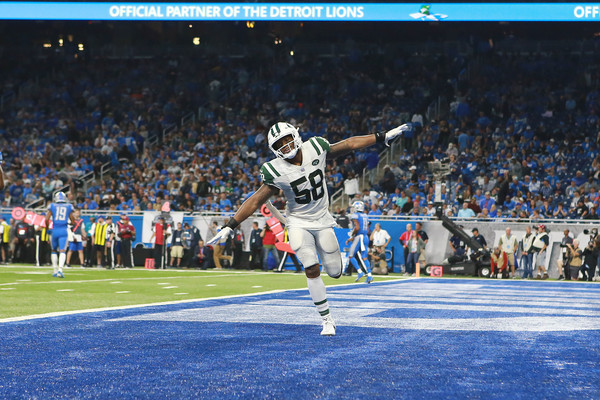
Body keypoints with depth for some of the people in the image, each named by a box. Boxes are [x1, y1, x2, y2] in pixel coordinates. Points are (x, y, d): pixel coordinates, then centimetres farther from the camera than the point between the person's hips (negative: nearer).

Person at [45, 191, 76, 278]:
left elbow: (47, 219, -1)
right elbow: (73, 222, 8)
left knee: (54, 250, 17)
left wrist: (47, 227, 17)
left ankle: (55, 271, 18)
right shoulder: (69, 207, 6)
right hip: (64, 231, -1)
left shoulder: (52, 206, 4)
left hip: (55, 231, 1)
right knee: (62, 251, -8)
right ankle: (60, 269, -27)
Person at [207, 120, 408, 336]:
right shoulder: (275, 172, -17)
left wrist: (383, 137, 3)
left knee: (334, 272, 2)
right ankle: (327, 320, -2)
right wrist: (230, 226, -19)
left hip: (322, 220, 2)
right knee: (312, 270, -15)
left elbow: (350, 144, -2)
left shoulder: (316, 149, -12)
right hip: (299, 223, -2)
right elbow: (255, 201, -13)